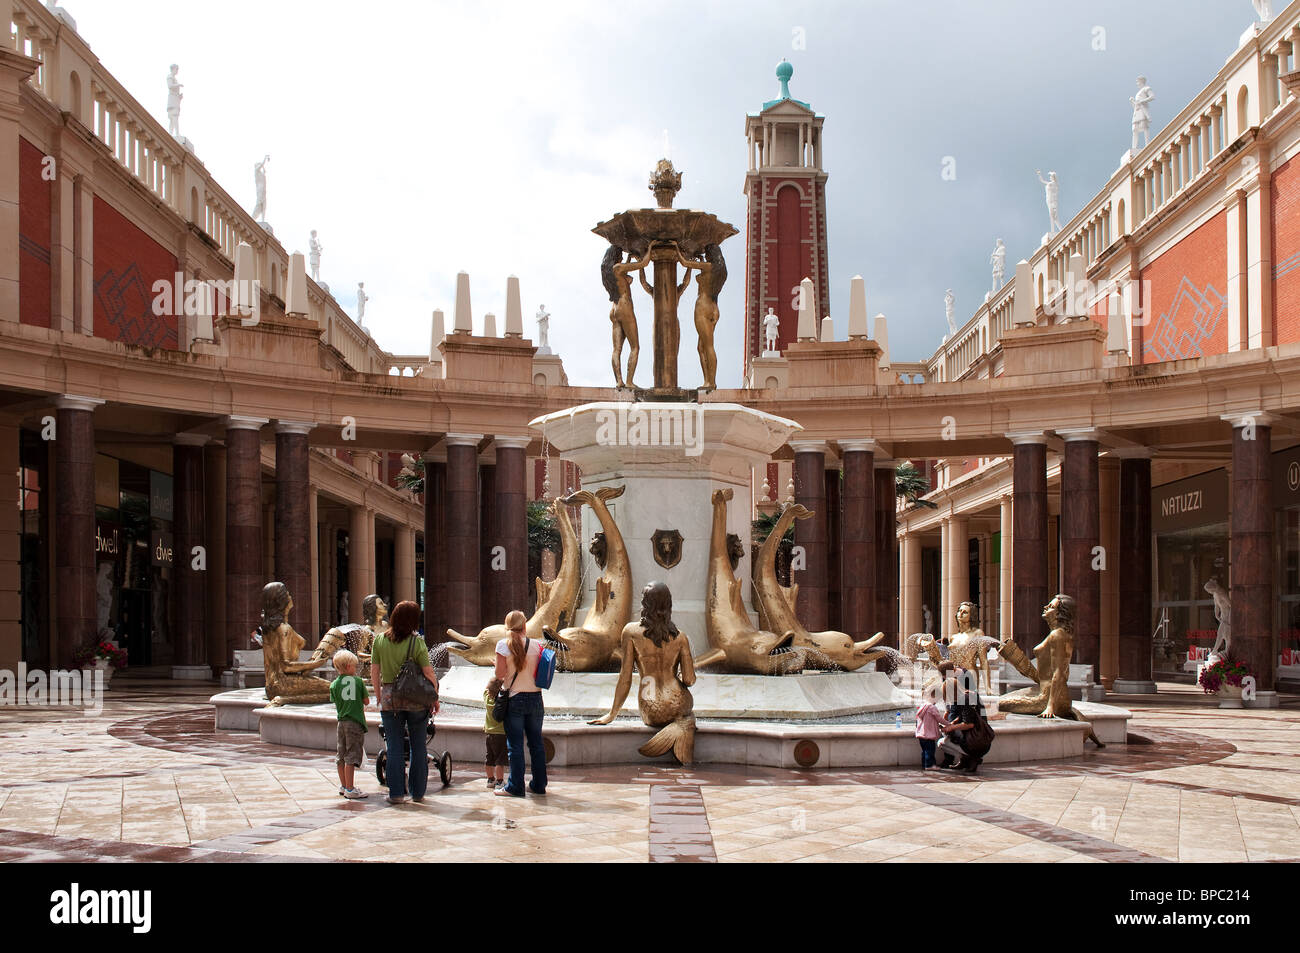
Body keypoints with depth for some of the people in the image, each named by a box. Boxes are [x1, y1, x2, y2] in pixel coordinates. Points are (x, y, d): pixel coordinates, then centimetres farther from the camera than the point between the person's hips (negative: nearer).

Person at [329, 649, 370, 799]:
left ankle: (343, 786, 26)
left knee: (342, 756, 14)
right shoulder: (358, 681, -5)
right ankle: (350, 790, -7)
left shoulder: (334, 685, 4)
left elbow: (336, 705, 9)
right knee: (351, 756, -6)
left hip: (341, 722, 5)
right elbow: (366, 701, 1)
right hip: (355, 722, -5)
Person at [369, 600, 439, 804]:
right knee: (418, 746, 9)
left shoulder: (380, 641, -1)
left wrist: (379, 696, 15)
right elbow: (429, 673, -9)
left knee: (394, 747, 7)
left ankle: (396, 793, 6)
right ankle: (418, 793, 13)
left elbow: (374, 674, 3)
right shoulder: (416, 642, -9)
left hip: (389, 698, 2)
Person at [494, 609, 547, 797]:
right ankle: (539, 784, 17)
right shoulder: (536, 644, 0)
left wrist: (496, 664, 9)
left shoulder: (503, 645, -9)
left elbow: (500, 674, -12)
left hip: (515, 698, -3)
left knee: (515, 745, 1)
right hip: (535, 697, 3)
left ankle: (515, 787, 3)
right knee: (536, 742, 12)